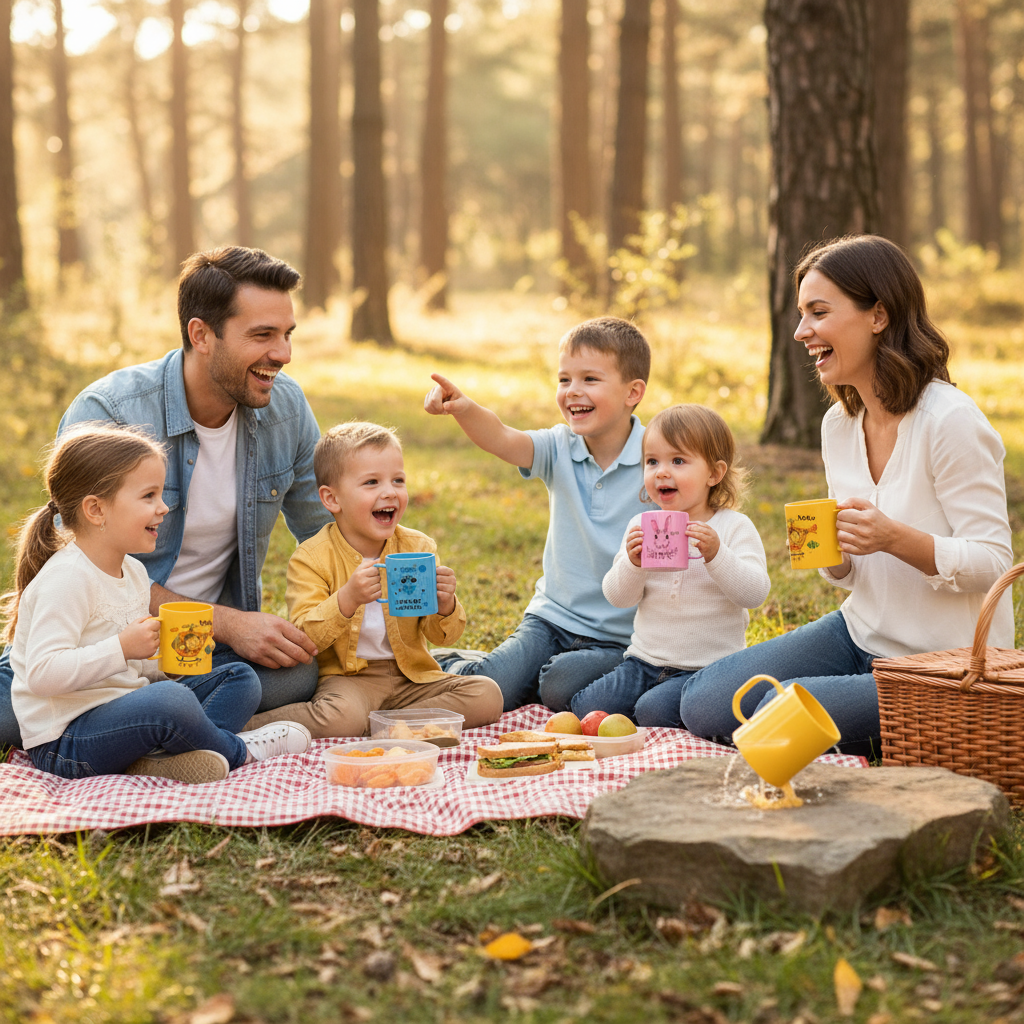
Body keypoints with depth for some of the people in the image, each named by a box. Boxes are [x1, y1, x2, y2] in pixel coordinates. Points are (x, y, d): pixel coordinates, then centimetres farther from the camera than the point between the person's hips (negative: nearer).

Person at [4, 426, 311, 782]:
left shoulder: (133, 571, 12)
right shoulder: (66, 580, -19)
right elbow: (43, 673, -29)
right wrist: (121, 648, -28)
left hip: (120, 708, 10)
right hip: (63, 745, -10)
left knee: (240, 678, 9)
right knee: (170, 700, -37)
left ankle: (158, 759, -17)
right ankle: (237, 751, -5)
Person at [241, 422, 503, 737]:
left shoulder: (419, 548, 4)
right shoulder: (312, 558, -8)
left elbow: (442, 636, 3)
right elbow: (302, 638, -17)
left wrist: (445, 604, -20)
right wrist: (347, 599, -32)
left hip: (410, 675, 5)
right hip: (346, 676, -5)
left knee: (487, 695, -16)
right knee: (340, 717, -37)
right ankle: (247, 724, -15)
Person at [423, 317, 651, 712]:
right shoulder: (561, 449, -2)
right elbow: (501, 439, -21)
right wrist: (464, 409, -40)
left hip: (619, 636, -3)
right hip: (553, 616, 3)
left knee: (560, 688, -29)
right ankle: (447, 663, 19)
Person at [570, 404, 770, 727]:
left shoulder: (735, 527, -4)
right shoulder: (640, 527, 7)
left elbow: (754, 592, -16)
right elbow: (618, 597, 3)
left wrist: (716, 555, -30)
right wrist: (632, 564, -18)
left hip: (707, 665, -4)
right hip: (645, 659, 5)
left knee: (654, 711, -28)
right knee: (587, 707, -12)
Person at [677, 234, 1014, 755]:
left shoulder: (950, 421, -19)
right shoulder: (838, 423, 5)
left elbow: (992, 562, -17)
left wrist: (895, 537, -32)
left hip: (944, 664, -7)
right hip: (862, 634, 7)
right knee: (702, 703, -5)